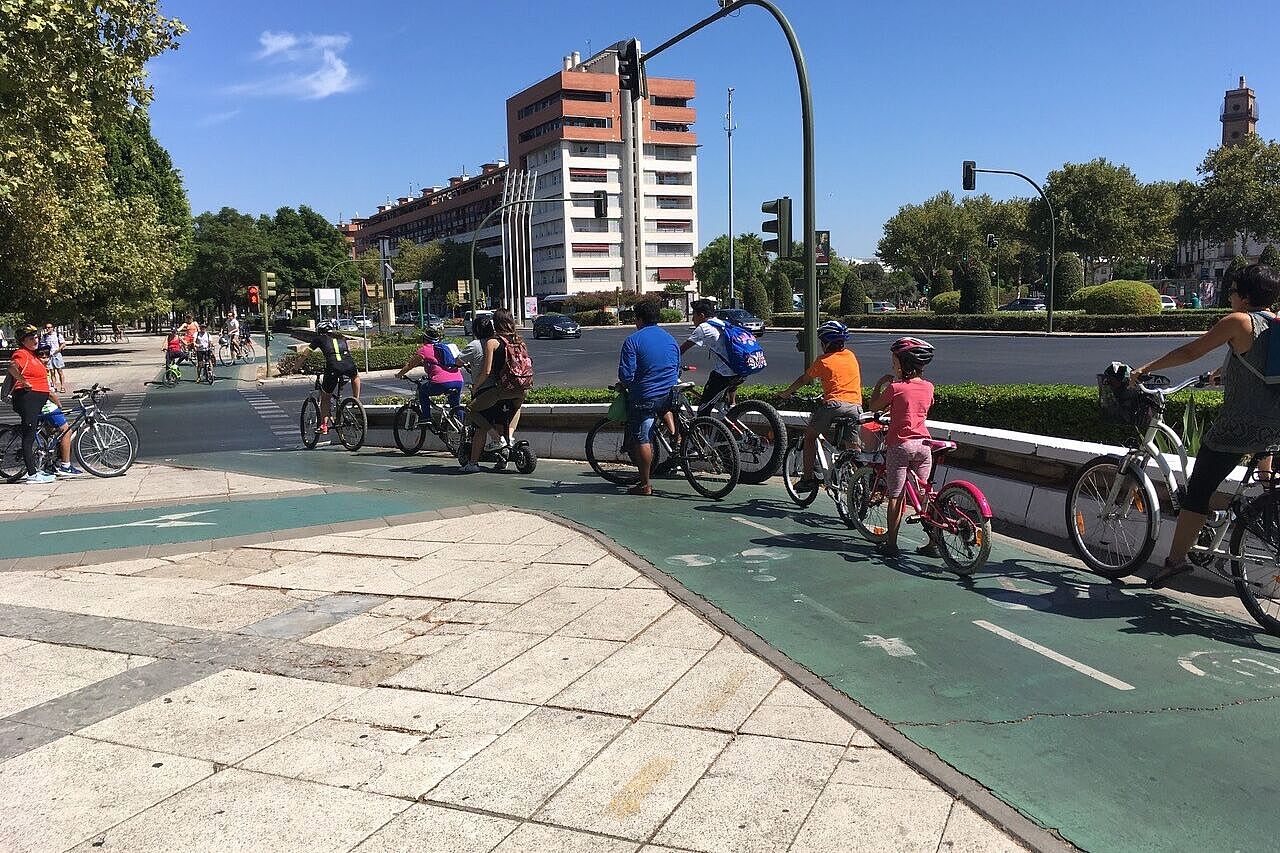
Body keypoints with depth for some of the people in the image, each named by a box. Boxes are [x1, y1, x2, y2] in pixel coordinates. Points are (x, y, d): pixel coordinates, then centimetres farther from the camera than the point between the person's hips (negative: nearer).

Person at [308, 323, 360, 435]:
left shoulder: (320, 339, 22)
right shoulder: (341, 338, 30)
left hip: (333, 368, -2)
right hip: (349, 366, 2)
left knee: (325, 398, 16)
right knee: (356, 376, 39)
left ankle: (324, 424, 11)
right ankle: (356, 401, 29)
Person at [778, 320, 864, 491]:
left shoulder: (822, 360, 5)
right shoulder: (850, 355, 19)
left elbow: (804, 379, 15)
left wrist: (786, 392, 31)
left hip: (834, 403, -4)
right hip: (856, 406, 4)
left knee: (810, 435, 13)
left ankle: (808, 478, 10)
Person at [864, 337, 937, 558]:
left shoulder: (895, 387, -11)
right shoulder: (928, 387, 4)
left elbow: (873, 406, 1)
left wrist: (881, 383, 13)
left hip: (900, 445, -5)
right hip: (923, 444, 5)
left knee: (895, 497, 4)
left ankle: (891, 544, 8)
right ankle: (932, 543, 13)